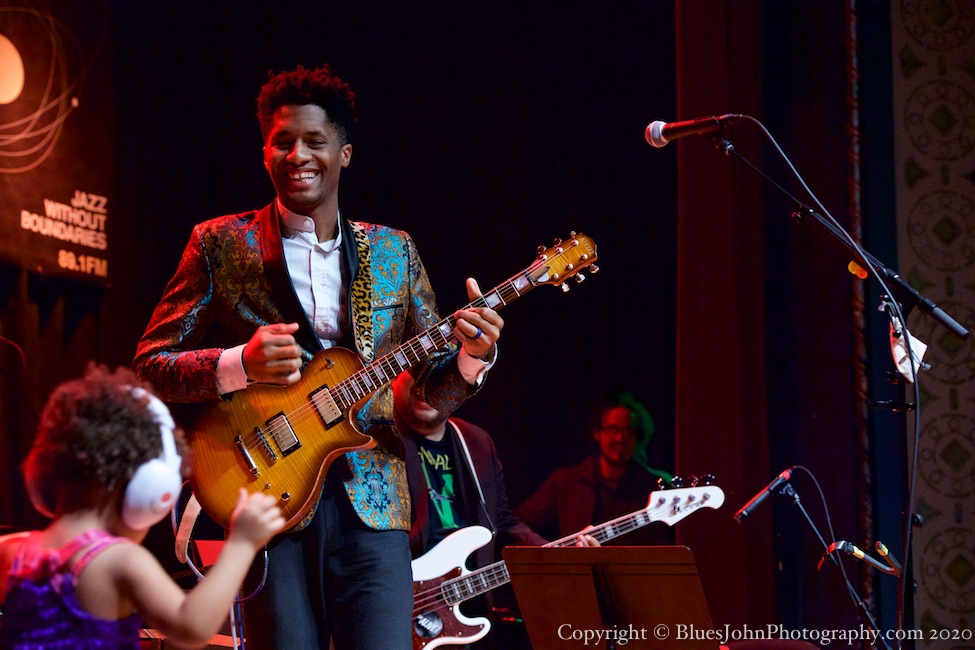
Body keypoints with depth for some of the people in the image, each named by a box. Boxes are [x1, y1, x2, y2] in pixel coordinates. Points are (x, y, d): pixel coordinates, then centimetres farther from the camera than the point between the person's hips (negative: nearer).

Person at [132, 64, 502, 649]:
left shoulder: (393, 251, 14)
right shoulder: (220, 245, 5)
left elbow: (429, 392, 14)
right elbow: (151, 364, 2)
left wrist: (471, 358, -7)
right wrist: (239, 364, -14)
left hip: (372, 506, 2)